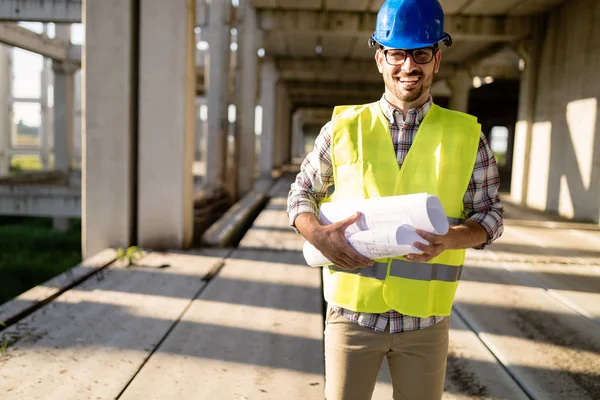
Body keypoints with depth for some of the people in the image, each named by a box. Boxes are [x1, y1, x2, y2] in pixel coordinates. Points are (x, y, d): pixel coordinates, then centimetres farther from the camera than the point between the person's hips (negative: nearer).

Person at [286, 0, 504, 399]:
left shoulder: (466, 136, 1)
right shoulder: (344, 127, 0)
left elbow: (490, 215, 5)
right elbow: (302, 193, 8)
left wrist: (449, 240, -16)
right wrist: (319, 235, -13)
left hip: (425, 320, 1)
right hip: (352, 313, 0)